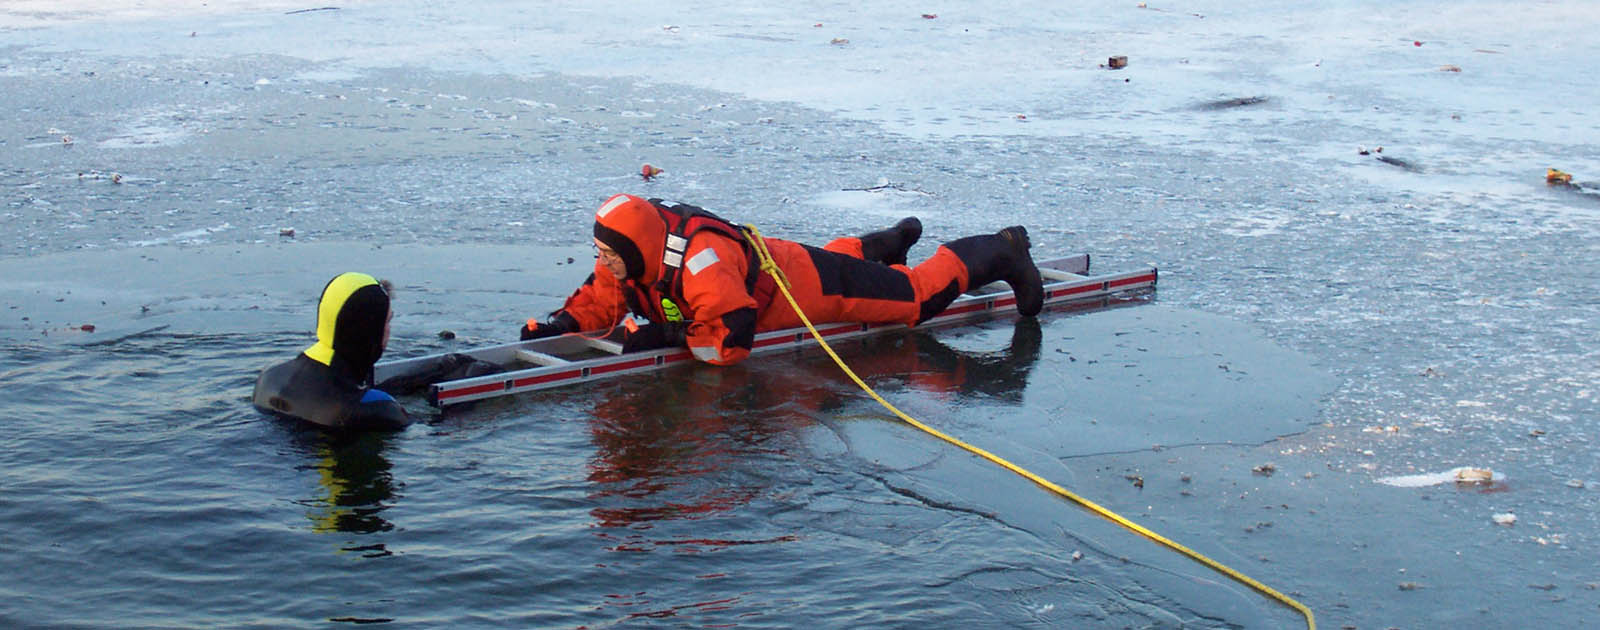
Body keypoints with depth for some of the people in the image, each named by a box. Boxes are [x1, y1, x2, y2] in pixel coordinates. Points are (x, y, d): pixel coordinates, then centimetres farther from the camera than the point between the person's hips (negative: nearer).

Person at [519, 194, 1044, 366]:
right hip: (770, 260, 7)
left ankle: (1001, 252, 28)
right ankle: (882, 245, 63)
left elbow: (734, 338, -45)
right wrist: (556, 325, -19)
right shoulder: (625, 263, -18)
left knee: (918, 294, 10)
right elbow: (600, 302, -2)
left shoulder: (700, 261, -43)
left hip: (812, 287, -7)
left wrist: (670, 334, -40)